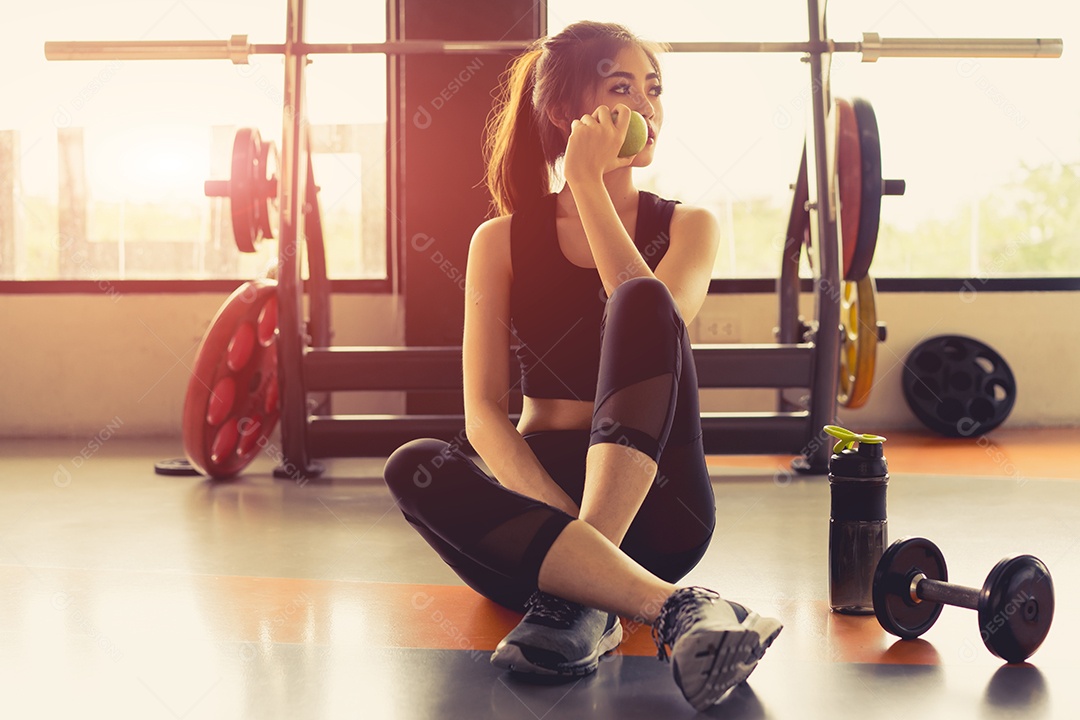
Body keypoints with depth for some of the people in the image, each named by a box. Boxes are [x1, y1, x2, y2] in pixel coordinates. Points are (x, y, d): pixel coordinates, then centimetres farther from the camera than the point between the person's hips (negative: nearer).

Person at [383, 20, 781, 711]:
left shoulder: (687, 226, 9)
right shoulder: (503, 241, 7)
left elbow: (649, 320, -16)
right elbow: (484, 412, -5)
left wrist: (588, 183, -10)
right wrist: (557, 514, -23)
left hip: (651, 506, -1)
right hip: (538, 499, 1)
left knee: (640, 304, -26)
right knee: (415, 466, -32)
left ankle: (575, 593, -38)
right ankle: (676, 606, -44)